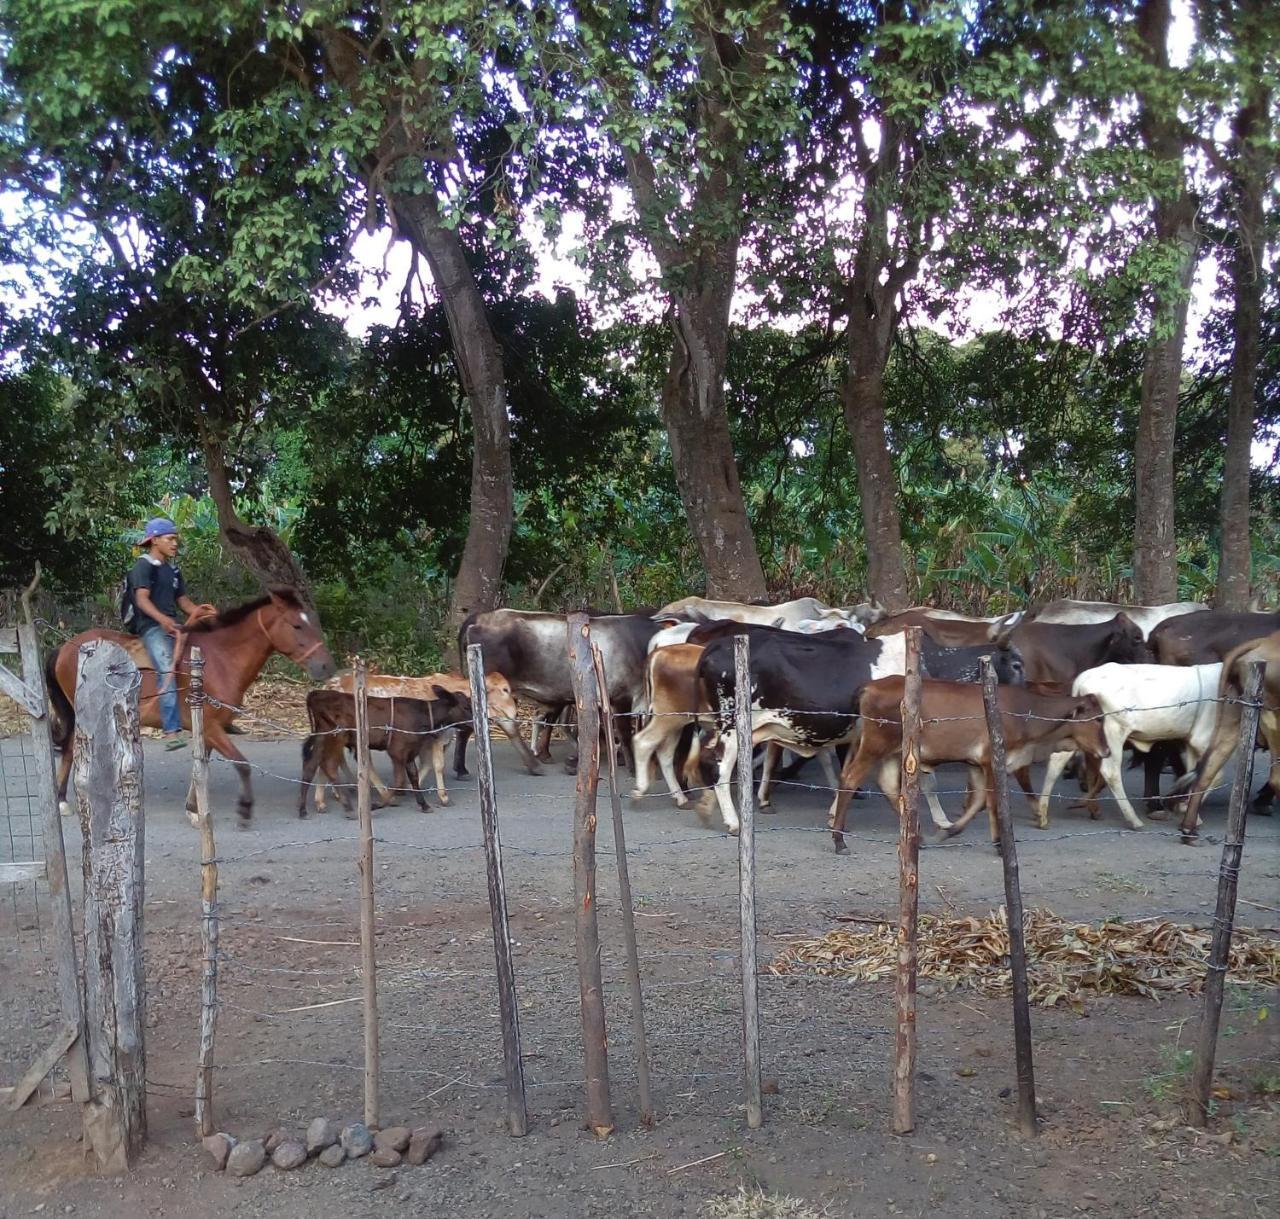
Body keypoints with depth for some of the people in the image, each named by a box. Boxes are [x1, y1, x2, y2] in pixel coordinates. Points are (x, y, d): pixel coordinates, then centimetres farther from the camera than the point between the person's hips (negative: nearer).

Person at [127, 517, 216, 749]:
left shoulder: (172, 569, 22)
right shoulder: (144, 566, -3)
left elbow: (182, 600, 23)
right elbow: (142, 599, -17)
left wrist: (199, 611, 0)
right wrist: (163, 619, -34)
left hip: (172, 625, 9)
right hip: (151, 626, -9)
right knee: (167, 670, -26)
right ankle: (172, 731, -35)